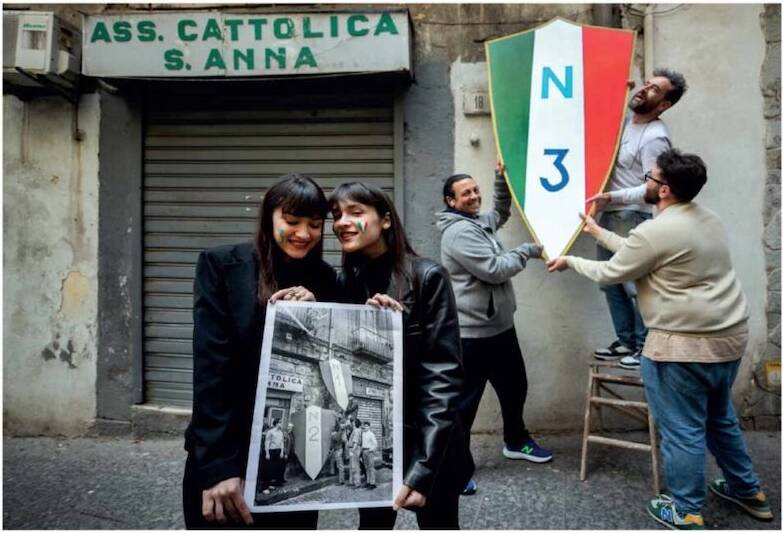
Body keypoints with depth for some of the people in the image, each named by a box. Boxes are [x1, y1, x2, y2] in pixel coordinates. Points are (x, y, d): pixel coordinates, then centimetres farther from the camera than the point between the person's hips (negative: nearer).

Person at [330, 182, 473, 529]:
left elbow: (443, 375, -16)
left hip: (424, 443, -3)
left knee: (438, 524, 15)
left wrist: (423, 466, -23)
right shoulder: (344, 282, 0)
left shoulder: (426, 278, -14)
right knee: (372, 524, 20)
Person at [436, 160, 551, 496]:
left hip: (500, 325, 10)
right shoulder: (459, 231, -19)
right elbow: (495, 269, -23)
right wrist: (529, 250, -10)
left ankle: (516, 442, 44)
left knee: (514, 387, 23)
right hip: (473, 332, -10)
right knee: (466, 400, -1)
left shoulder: (480, 222, 11)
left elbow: (501, 213, 32)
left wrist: (501, 178, 17)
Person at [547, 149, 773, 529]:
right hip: (729, 337, 10)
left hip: (683, 346, -10)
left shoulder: (655, 231, -20)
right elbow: (635, 252, 17)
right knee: (720, 418, 26)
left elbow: (610, 273, -7)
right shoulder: (707, 218, 9)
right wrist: (599, 233, 25)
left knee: (682, 431, 5)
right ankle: (748, 492, 42)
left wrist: (571, 261, 9)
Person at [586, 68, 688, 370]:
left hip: (633, 219, -9)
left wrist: (612, 197, -28)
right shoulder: (625, 118, 9)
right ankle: (626, 341, 24)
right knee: (611, 281, 12)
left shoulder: (655, 138, -15)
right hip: (608, 215, 9)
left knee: (636, 284, -3)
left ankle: (645, 346, 12)